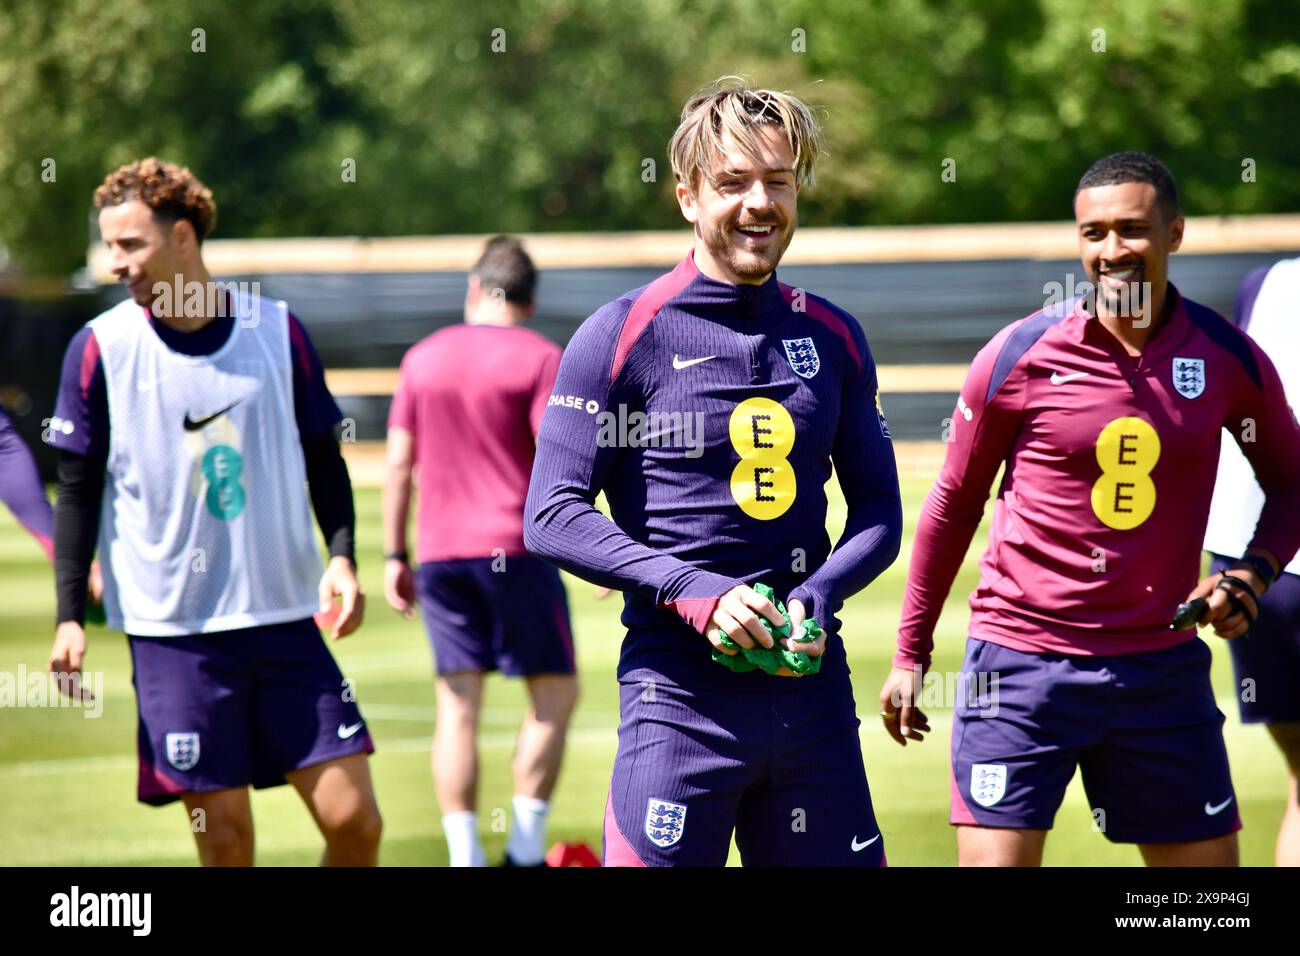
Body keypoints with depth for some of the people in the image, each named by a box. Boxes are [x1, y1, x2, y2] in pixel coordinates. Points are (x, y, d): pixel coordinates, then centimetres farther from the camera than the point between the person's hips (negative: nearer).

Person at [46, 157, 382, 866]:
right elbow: (78, 489, 4)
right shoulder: (101, 347, -1)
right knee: (225, 838, -3)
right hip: (171, 628, -2)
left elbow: (323, 459, 12)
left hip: (284, 616, 2)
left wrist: (341, 554, -3)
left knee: (354, 819, -4)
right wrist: (70, 616, -3)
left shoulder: (277, 330, 3)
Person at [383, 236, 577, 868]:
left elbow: (399, 464, 10)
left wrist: (394, 557, 14)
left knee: (458, 704, 4)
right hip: (517, 549, -4)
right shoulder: (539, 358, -3)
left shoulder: (423, 358, 10)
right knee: (555, 694, 6)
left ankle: (464, 855, -3)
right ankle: (525, 849, 0)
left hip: (440, 554, 4)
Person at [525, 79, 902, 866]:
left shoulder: (833, 337, 11)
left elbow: (879, 509, 16)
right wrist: (693, 592, -17)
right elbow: (553, 517, -6)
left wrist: (817, 595, -5)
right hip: (680, 690, -4)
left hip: (811, 683, 4)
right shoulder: (623, 335, -3)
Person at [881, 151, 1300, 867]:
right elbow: (953, 505, 5)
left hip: (1165, 666, 3)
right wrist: (910, 654, 6)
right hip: (1021, 666, -3)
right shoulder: (1019, 357, -6)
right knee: (996, 860, -9)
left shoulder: (1228, 358, 0)